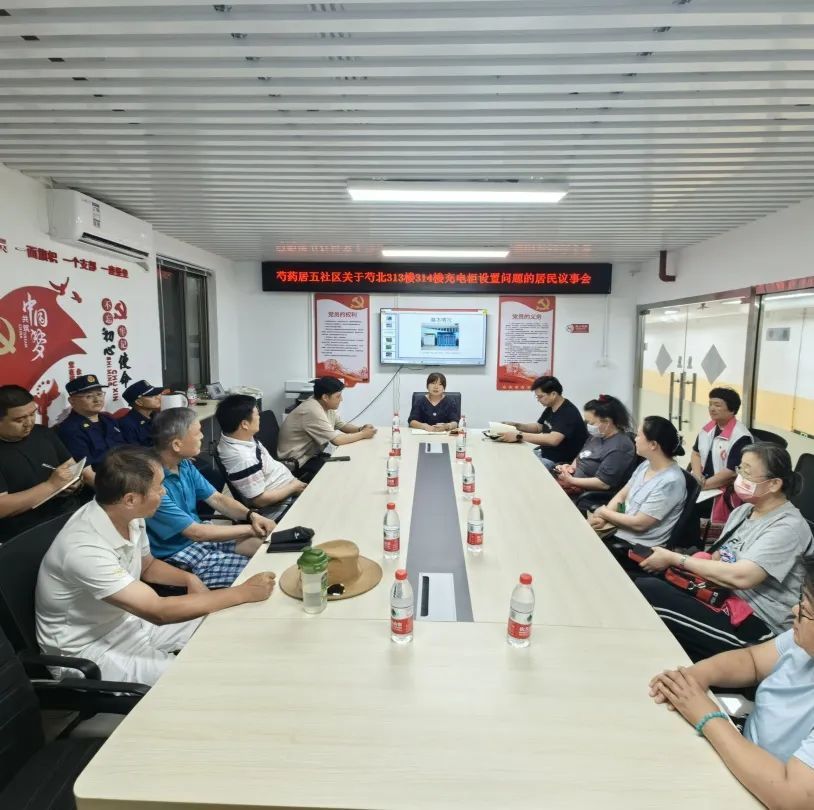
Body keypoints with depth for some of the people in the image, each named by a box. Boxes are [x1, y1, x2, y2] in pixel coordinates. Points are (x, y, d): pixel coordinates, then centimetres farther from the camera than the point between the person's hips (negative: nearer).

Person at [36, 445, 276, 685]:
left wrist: (190, 579, -8)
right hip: (89, 647, -7)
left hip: (126, 620, 8)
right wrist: (243, 593, -30)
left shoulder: (129, 517, -10)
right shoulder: (85, 549, -33)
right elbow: (159, 611, -33)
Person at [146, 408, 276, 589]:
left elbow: (217, 498, 5)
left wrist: (251, 515, -14)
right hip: (178, 557, -8)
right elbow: (195, 532, -25)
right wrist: (250, 528, -18)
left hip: (200, 535, 8)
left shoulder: (184, 465, -2)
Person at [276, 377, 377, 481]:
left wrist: (361, 429, -7)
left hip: (311, 455, 9)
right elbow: (337, 440, -29)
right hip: (297, 463, -9)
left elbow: (342, 425, 12)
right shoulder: (313, 411, -28)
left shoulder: (326, 405, 0)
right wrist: (363, 434, -17)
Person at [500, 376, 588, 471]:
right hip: (544, 452, 9)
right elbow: (538, 427, 20)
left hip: (559, 462, -9)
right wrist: (517, 426, 1)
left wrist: (519, 435, -36)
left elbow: (553, 440, -37)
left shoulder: (568, 412, -24)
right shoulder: (550, 408, 5)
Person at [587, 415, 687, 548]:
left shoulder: (670, 482, -24)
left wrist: (604, 512, -10)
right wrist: (603, 517, -10)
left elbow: (639, 524, -23)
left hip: (639, 545, -7)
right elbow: (621, 495, 9)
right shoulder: (646, 464, 2)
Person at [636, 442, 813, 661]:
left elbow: (741, 577, -27)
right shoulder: (742, 511, 11)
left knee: (644, 592, -23)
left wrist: (674, 559, -21)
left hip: (756, 626, -8)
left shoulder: (788, 527, -15)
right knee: (643, 584, -14)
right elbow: (718, 559, 13)